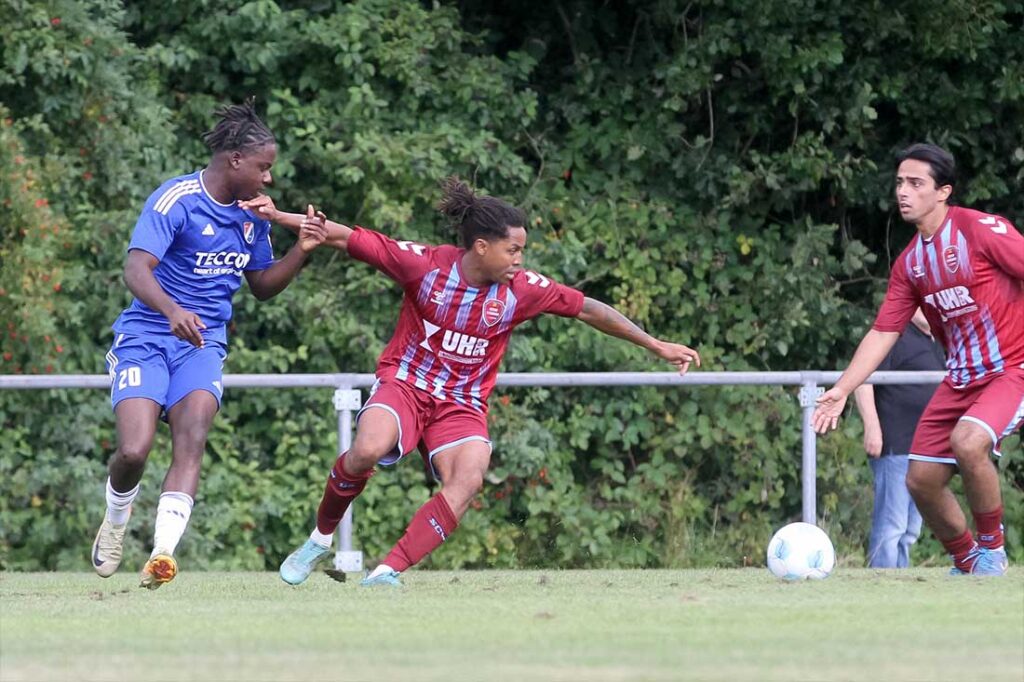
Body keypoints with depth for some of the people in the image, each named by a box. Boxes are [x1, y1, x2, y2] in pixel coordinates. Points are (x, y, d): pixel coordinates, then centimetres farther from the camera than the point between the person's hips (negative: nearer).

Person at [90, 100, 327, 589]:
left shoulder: (252, 216, 8)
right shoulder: (175, 200, -14)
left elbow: (262, 286, 20)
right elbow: (136, 268, -26)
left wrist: (301, 250, 3)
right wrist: (173, 310, -44)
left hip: (203, 345, 5)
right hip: (145, 340, -5)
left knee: (191, 438, -22)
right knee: (134, 451, -18)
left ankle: (163, 552, -32)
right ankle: (115, 521, 17)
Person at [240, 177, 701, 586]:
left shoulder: (522, 289, -7)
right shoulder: (425, 265, -13)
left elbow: (588, 309, 3)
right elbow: (348, 239, -7)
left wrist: (656, 346, 5)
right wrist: (279, 216, -11)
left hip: (462, 403, 2)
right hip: (405, 383, -2)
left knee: (468, 479, -29)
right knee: (368, 450, -33)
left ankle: (387, 573, -31)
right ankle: (321, 539, -5)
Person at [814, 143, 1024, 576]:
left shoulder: (980, 230, -13)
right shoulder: (909, 264, 8)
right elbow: (883, 334, 11)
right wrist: (842, 390, 4)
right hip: (961, 377, 7)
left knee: (968, 441, -32)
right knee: (921, 479, -1)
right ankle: (966, 564, 21)